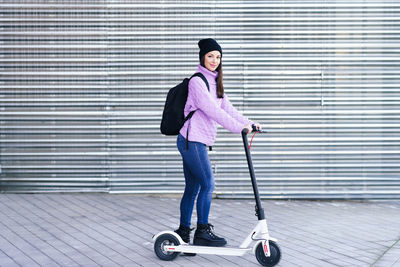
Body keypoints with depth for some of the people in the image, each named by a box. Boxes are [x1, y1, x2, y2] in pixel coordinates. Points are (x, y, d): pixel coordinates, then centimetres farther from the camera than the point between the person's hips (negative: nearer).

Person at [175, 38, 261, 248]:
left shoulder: (214, 83, 18)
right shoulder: (197, 81, -12)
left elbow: (227, 107, 16)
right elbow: (212, 110, -20)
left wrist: (248, 123, 4)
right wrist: (238, 128, -22)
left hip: (197, 142, 9)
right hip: (192, 140, -9)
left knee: (192, 187, 11)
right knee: (207, 184, -10)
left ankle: (183, 231, 17)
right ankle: (203, 232, -4)